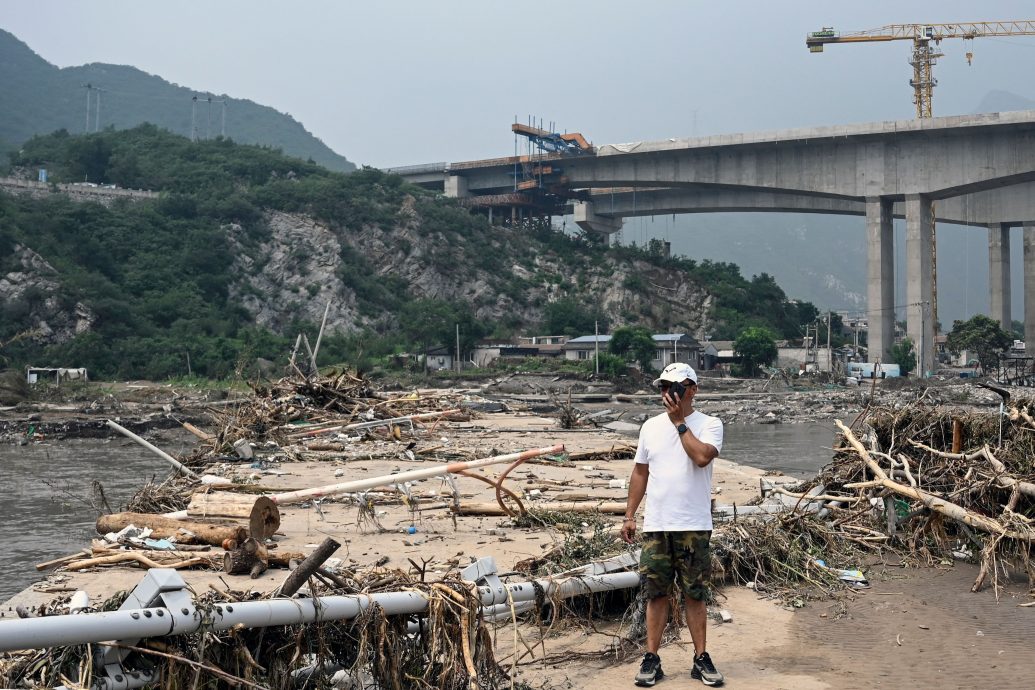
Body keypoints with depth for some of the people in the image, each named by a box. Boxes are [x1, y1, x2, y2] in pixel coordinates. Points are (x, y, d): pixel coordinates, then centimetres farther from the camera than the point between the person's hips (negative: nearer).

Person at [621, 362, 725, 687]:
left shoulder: (709, 424, -3)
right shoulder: (650, 427, 8)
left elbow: (702, 456, -23)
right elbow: (640, 472, 13)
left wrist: (679, 421, -14)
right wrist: (629, 516, 9)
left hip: (694, 526, -3)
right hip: (656, 526, 3)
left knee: (695, 594, 5)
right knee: (656, 592, 6)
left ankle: (701, 659, 13)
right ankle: (651, 659, 12)